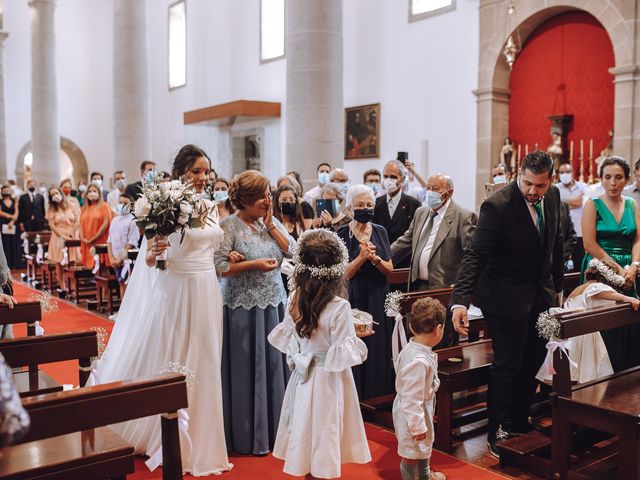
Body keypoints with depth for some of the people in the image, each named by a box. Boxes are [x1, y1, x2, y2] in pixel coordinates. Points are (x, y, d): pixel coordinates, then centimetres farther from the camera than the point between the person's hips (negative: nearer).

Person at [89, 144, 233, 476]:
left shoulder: (211, 206, 8)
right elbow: (148, 259, -10)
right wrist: (153, 251, -30)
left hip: (207, 292, 6)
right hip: (175, 291, -6)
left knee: (202, 366, 14)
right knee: (170, 364, 5)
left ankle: (199, 437, 31)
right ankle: (167, 440, 24)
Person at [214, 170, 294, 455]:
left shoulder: (272, 221, 9)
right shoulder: (229, 226, -9)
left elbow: (293, 250, 0)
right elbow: (219, 267, -14)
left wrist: (270, 225, -5)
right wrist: (254, 264, -19)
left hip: (274, 304, 5)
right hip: (244, 307, -5)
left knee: (273, 364, 10)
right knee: (247, 369, 3)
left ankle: (274, 428, 24)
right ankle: (248, 434, 17)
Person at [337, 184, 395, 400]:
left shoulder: (380, 232, 7)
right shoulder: (341, 234, -4)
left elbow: (389, 269, 4)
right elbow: (342, 274, -9)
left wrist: (376, 259, -15)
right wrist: (362, 257, -22)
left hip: (378, 299, 4)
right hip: (354, 300, -3)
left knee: (379, 350, 6)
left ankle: (379, 396, 19)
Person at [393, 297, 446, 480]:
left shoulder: (411, 348, -7)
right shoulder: (419, 361, -36)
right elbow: (412, 398, -31)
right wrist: (417, 426, -21)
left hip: (422, 409, 11)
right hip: (413, 414, -11)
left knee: (425, 445, 31)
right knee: (412, 451, 12)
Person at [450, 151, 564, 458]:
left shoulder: (552, 197, -1)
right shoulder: (498, 206, -22)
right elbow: (475, 256, -27)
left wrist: (558, 285, 17)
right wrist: (460, 301, -36)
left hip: (541, 294, 7)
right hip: (507, 297, -7)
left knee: (532, 363, 15)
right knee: (507, 365, 1)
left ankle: (519, 422, 33)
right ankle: (497, 431, 19)